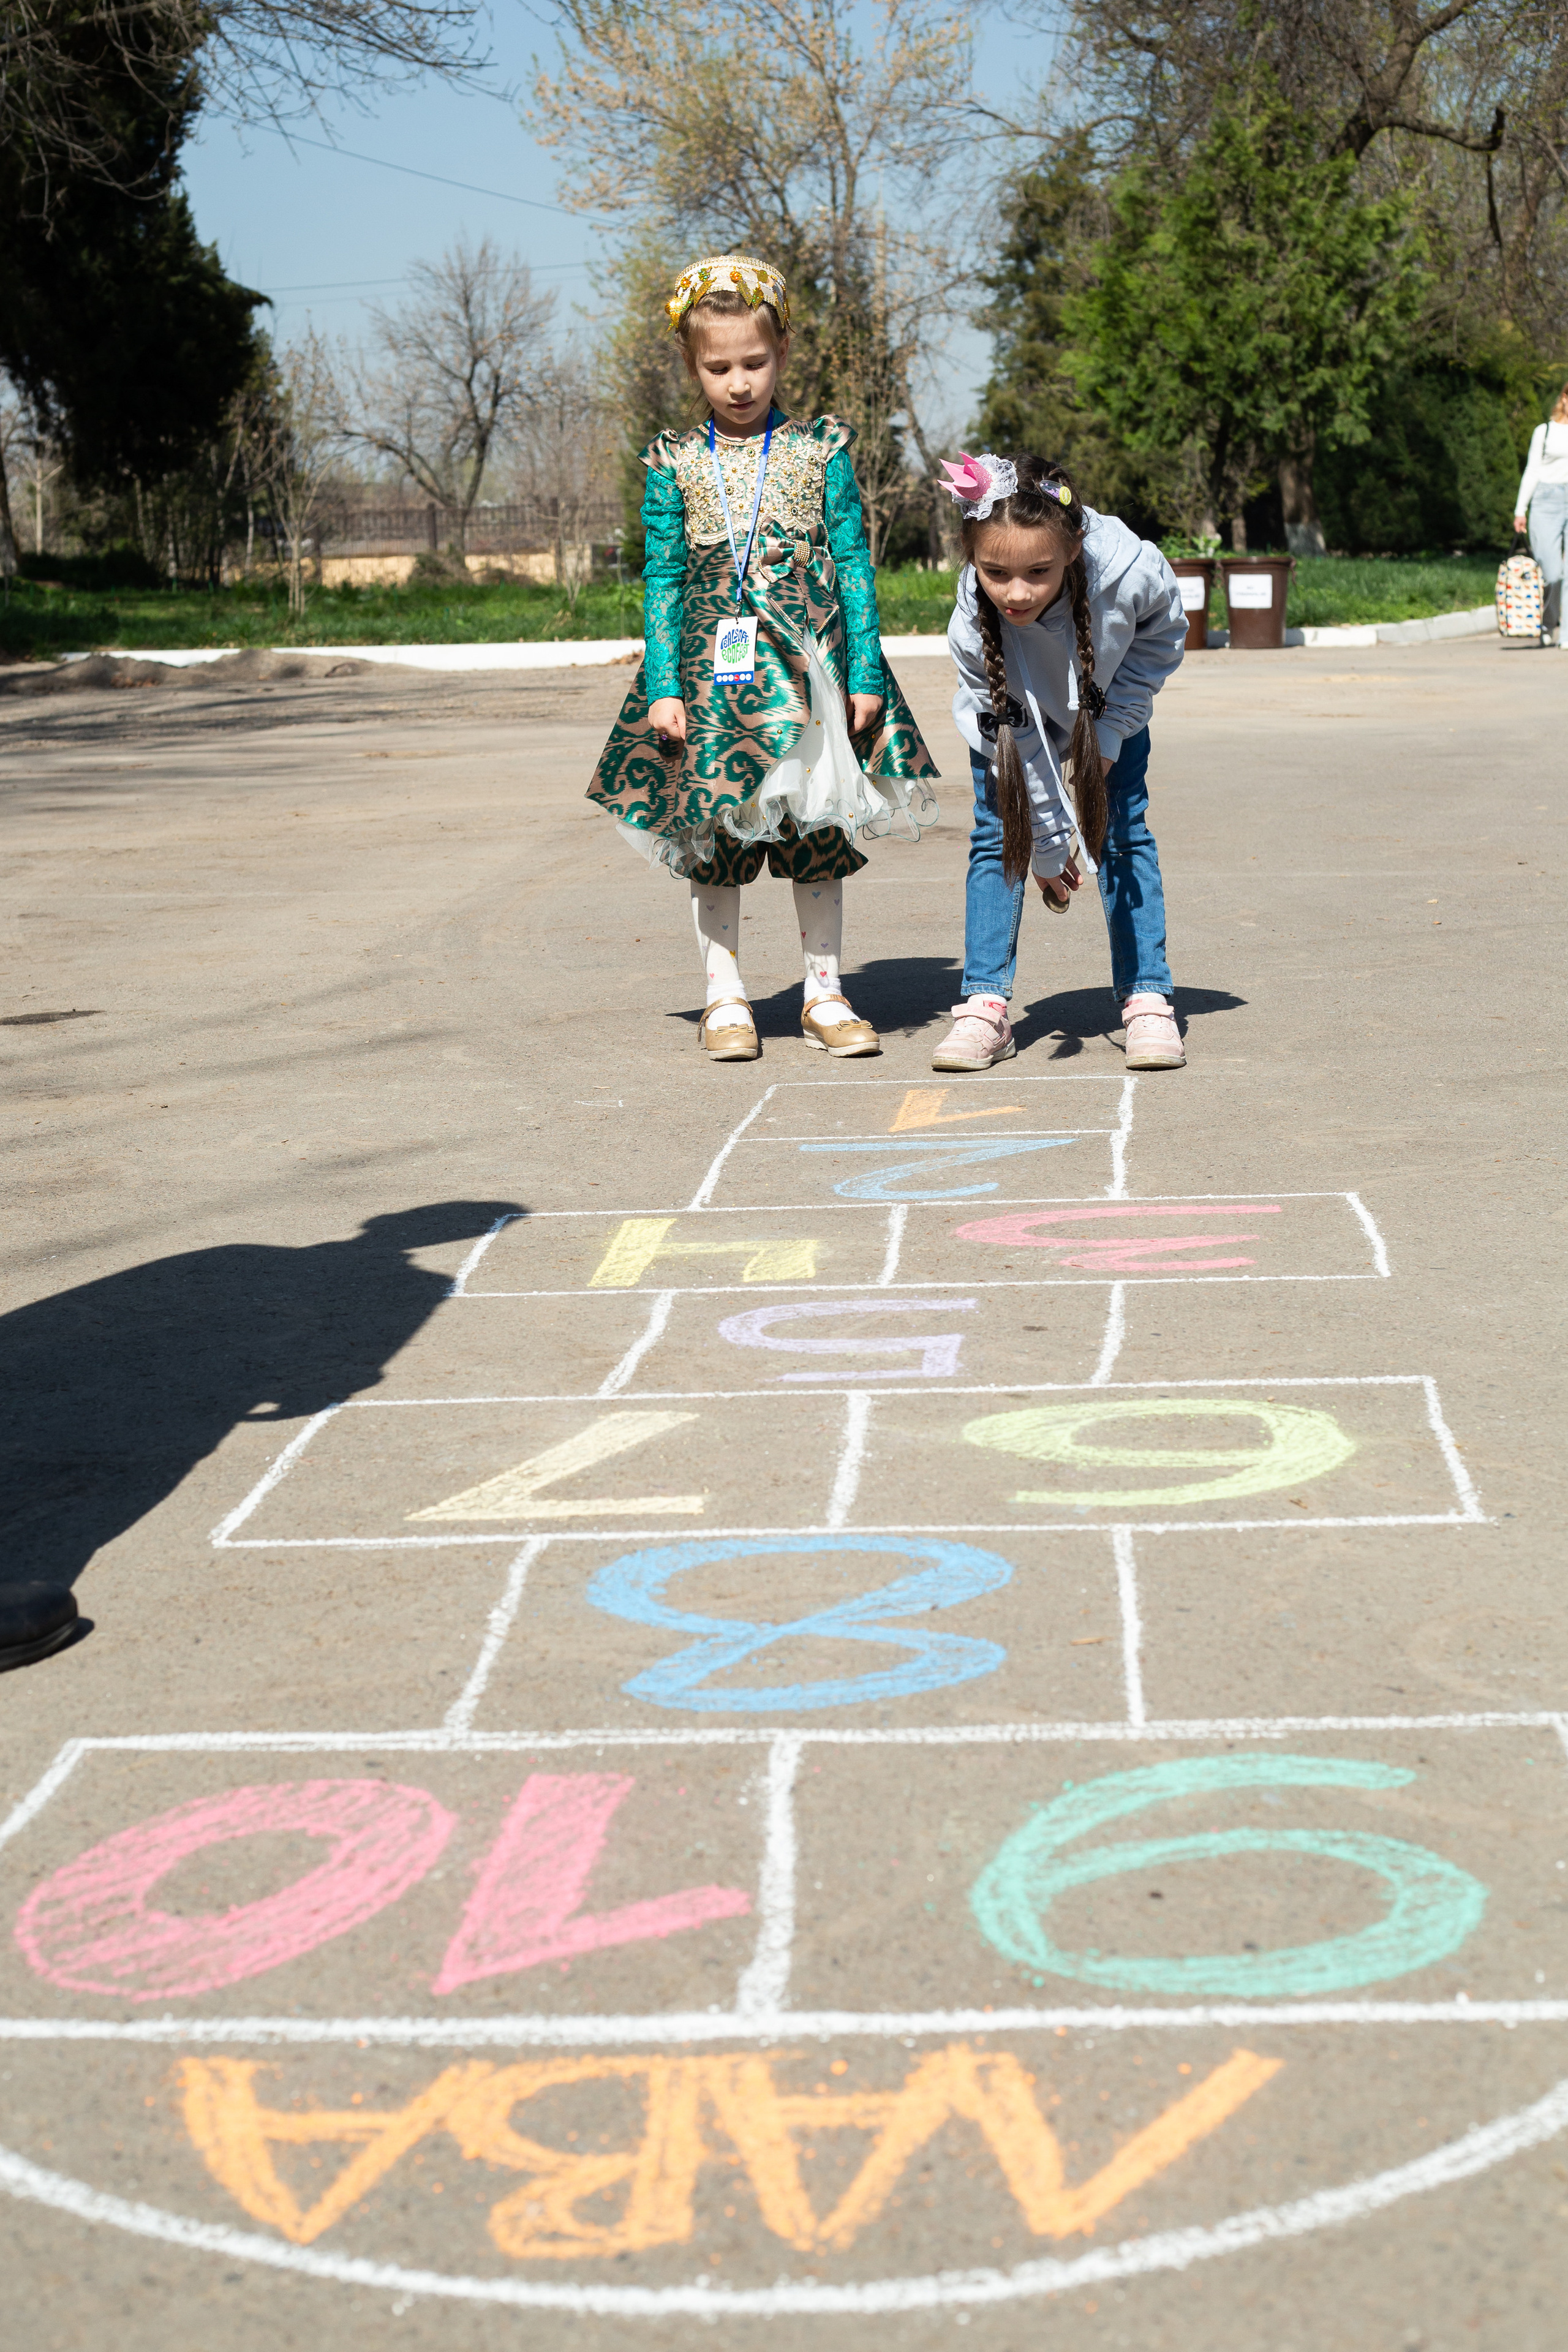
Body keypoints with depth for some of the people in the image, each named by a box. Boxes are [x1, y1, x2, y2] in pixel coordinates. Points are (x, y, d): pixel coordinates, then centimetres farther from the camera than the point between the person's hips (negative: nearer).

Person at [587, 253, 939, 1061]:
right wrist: (663, 686, -5)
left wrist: (865, 674, -2)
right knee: (712, 840, 2)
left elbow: (853, 564, 3)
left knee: (818, 835, 5)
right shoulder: (674, 463, 3)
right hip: (711, 672, 0)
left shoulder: (820, 450, 4)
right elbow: (662, 580, 3)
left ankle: (825, 994, 15)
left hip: (811, 668, 0)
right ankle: (725, 999, 13)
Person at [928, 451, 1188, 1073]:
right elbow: (1014, 739, -25)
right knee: (997, 835, -7)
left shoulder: (1128, 570, -40)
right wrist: (1048, 848, -16)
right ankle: (985, 1007, -2)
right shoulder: (972, 625, -38)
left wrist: (1110, 733, -21)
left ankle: (1146, 1000, 1)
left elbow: (1164, 635, -15)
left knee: (1124, 832, -4)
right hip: (1014, 711, 0)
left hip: (1110, 700, 0)